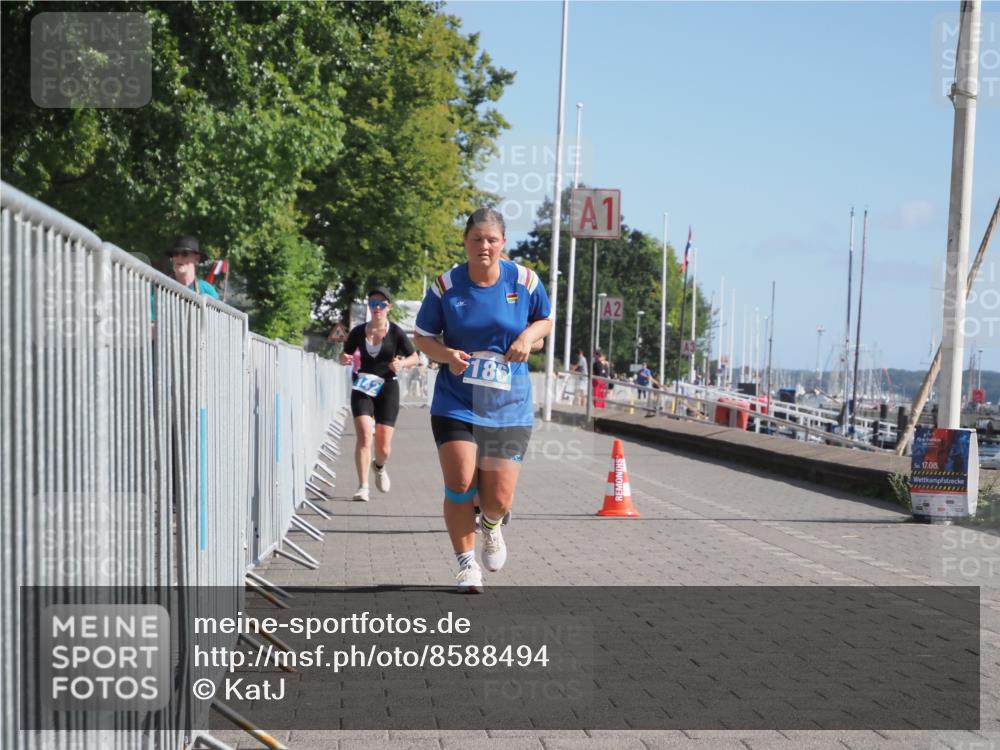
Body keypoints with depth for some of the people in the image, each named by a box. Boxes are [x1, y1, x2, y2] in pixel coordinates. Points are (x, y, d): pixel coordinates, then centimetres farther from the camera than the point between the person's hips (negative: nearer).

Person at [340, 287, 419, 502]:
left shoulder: (395, 333, -4)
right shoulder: (359, 331, 2)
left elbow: (414, 357, 5)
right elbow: (345, 355, 14)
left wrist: (402, 363, -16)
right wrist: (345, 359, -10)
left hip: (387, 389, -1)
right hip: (362, 388, 1)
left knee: (384, 447, 1)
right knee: (364, 435, -19)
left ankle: (379, 467, 38)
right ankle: (363, 487, -16)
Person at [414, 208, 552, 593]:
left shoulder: (524, 280, -3)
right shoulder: (445, 285, -5)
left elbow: (545, 320, 14)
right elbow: (422, 336, 4)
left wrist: (527, 337, -8)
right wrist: (447, 355, -16)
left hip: (508, 406, 1)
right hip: (455, 403, -1)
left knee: (499, 499, -2)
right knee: (460, 485, -13)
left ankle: (491, 526, 37)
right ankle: (466, 564, 9)